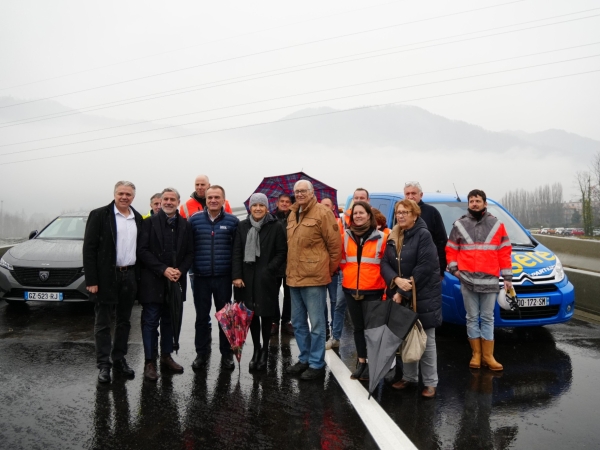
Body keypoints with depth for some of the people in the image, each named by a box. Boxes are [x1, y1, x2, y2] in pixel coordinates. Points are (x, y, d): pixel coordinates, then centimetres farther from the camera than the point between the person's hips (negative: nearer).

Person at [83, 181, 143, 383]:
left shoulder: (138, 219, 8)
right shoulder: (99, 215, -5)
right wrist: (91, 280, -13)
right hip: (106, 277, -4)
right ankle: (104, 364, 13)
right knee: (103, 323, 5)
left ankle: (119, 359, 26)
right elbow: (89, 248, -8)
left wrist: (139, 277, 5)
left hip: (129, 276, 5)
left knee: (124, 322, 14)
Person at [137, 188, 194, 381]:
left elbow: (190, 253, 8)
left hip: (176, 281, 4)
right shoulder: (149, 222, -1)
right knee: (150, 322, 2)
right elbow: (142, 250, -8)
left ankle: (166, 356, 26)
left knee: (171, 321, 12)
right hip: (153, 282, -3)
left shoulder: (185, 225, 8)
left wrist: (180, 271, -9)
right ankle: (150, 362, 10)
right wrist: (163, 269, -15)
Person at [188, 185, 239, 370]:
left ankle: (226, 354, 22)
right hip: (201, 277, 1)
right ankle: (201, 353, 24)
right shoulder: (194, 219, 1)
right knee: (201, 316, 10)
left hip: (223, 277, 0)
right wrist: (191, 267, -2)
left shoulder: (232, 221, 0)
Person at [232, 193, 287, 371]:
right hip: (246, 277, 3)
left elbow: (282, 253, -4)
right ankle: (256, 349, 23)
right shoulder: (242, 226, 6)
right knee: (251, 314, 8)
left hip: (267, 278, -3)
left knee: (266, 314, 6)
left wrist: (269, 269, -14)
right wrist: (236, 275, -4)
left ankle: (265, 350, 22)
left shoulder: (276, 227, -3)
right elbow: (237, 252, 4)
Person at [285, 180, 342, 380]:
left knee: (316, 323, 2)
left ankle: (317, 364, 15)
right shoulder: (292, 215, 14)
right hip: (294, 277, 8)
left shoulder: (322, 213, -10)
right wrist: (290, 270, 17)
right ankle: (304, 359, 30)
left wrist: (329, 270, -3)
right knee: (298, 322, 16)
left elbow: (335, 245, -10)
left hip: (313, 277, -8)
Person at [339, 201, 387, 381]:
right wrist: (350, 273, 6)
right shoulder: (346, 236, 4)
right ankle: (361, 361, 25)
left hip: (373, 290, -3)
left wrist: (386, 287, -5)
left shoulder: (380, 237, -4)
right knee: (358, 327, 13)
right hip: (350, 289, 3)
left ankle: (371, 363, 18)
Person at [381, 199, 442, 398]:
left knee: (426, 340, 3)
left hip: (423, 295, -6)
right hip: (399, 294, 6)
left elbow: (425, 267, -19)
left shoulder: (423, 235, -12)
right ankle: (409, 377, 29)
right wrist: (396, 280, -19)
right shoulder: (393, 237, 9)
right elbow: (385, 263, 2)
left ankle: (430, 383, 14)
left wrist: (404, 292, -18)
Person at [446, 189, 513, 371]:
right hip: (467, 280, 0)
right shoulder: (459, 225, 7)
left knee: (488, 318, 5)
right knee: (472, 318, 6)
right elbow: (451, 249, 10)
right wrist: (453, 268, -2)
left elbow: (505, 252, 7)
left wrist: (507, 277, 4)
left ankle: (488, 356, 12)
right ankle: (476, 354, 15)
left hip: (489, 280, 0)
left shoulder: (496, 225, 7)